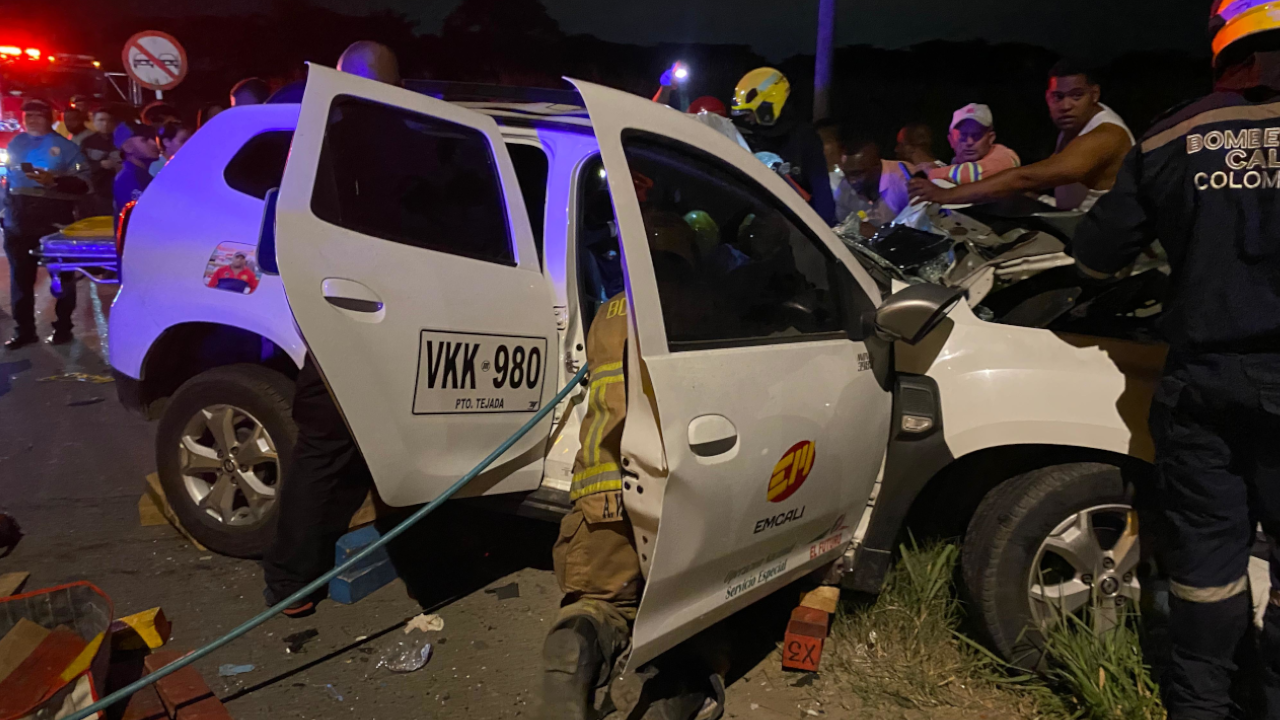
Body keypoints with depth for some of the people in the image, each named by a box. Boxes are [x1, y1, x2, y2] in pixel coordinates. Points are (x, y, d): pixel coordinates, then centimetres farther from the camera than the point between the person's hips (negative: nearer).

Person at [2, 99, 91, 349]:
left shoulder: (64, 146, -1)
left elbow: (83, 183, -8)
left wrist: (55, 181, -24)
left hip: (55, 221, -5)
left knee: (61, 274, 4)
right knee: (20, 276, 8)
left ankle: (63, 327, 13)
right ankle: (24, 330, 17)